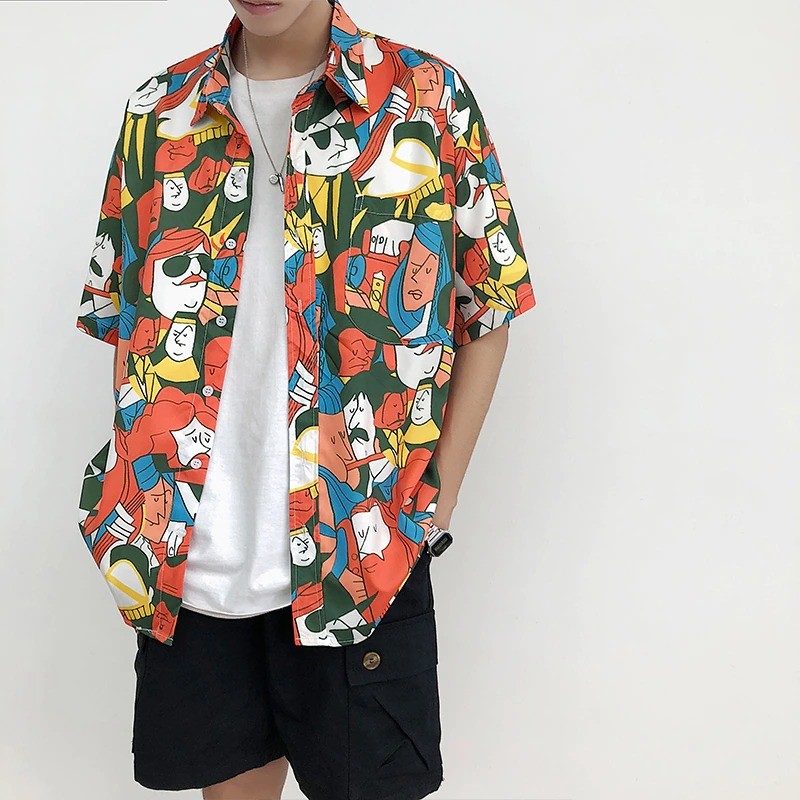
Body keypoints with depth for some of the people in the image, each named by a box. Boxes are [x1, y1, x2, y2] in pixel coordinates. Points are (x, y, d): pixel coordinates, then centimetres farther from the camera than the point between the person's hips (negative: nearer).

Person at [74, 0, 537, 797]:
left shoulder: (428, 97, -3)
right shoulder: (156, 112, 6)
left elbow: (487, 312, 1)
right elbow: (121, 315, 11)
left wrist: (436, 506, -4)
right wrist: (140, 513, 2)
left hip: (359, 555, -2)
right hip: (185, 559, 3)